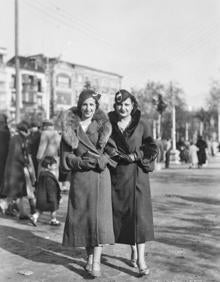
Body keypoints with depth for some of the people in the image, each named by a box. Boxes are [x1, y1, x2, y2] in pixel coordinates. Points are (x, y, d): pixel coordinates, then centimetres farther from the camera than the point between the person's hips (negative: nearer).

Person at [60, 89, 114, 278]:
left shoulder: (103, 126, 5)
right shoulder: (70, 128, 2)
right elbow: (66, 158, -2)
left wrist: (99, 159, -15)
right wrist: (86, 162, -15)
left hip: (100, 177, 0)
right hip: (79, 178, 1)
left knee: (99, 217, -6)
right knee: (81, 218, 4)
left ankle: (97, 261, -1)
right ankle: (90, 257, 21)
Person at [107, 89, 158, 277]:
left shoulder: (142, 124, 0)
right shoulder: (108, 123, 2)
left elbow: (153, 149, -2)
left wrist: (137, 155, -15)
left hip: (137, 174, -2)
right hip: (116, 175, 2)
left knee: (139, 214, -7)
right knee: (122, 214, 8)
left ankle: (141, 258, -4)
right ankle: (133, 249, 27)